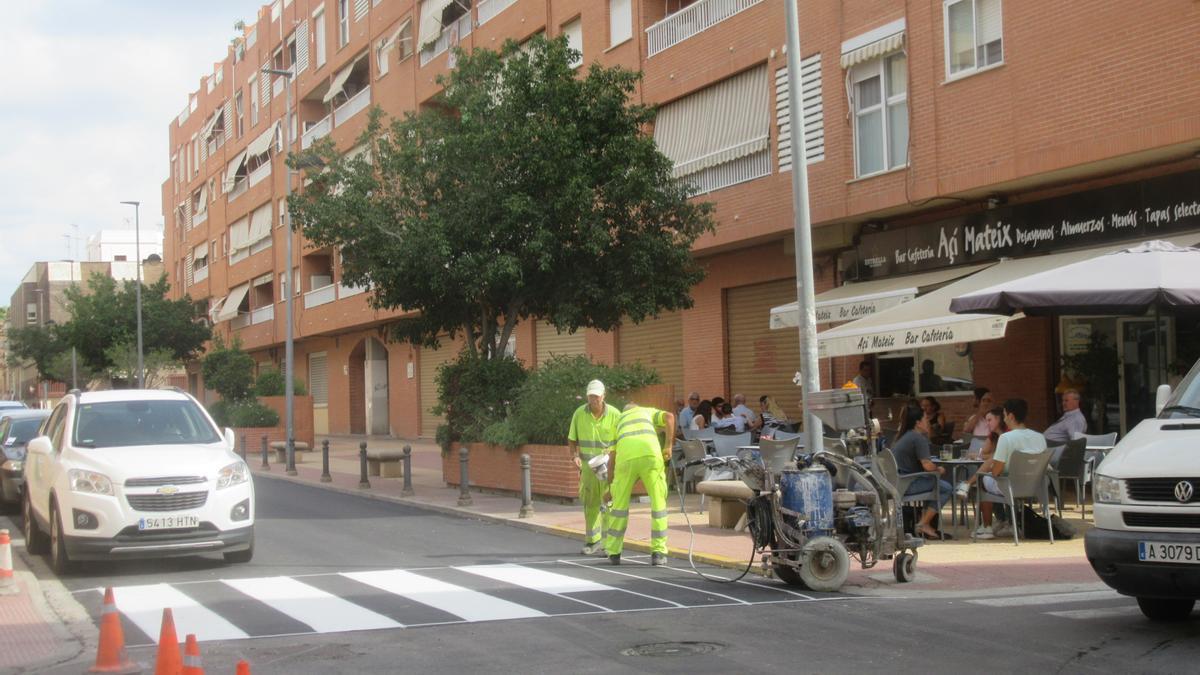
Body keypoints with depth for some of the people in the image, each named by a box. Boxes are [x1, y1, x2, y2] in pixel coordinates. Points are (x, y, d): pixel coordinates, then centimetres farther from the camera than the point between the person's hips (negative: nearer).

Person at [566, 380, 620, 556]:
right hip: (588, 465, 3)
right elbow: (572, 439, 5)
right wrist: (575, 455, -12)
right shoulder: (579, 413, -4)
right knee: (590, 502, 8)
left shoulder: (614, 414, -10)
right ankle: (592, 540, 20)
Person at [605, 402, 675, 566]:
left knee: (620, 503, 17)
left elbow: (611, 459, 33)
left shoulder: (618, 421, 37)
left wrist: (610, 487, 40)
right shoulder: (650, 412, 34)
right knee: (658, 502, 12)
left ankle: (614, 552, 21)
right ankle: (658, 553, 10)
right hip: (650, 454, -1)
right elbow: (669, 417, 8)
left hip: (626, 457, 1)